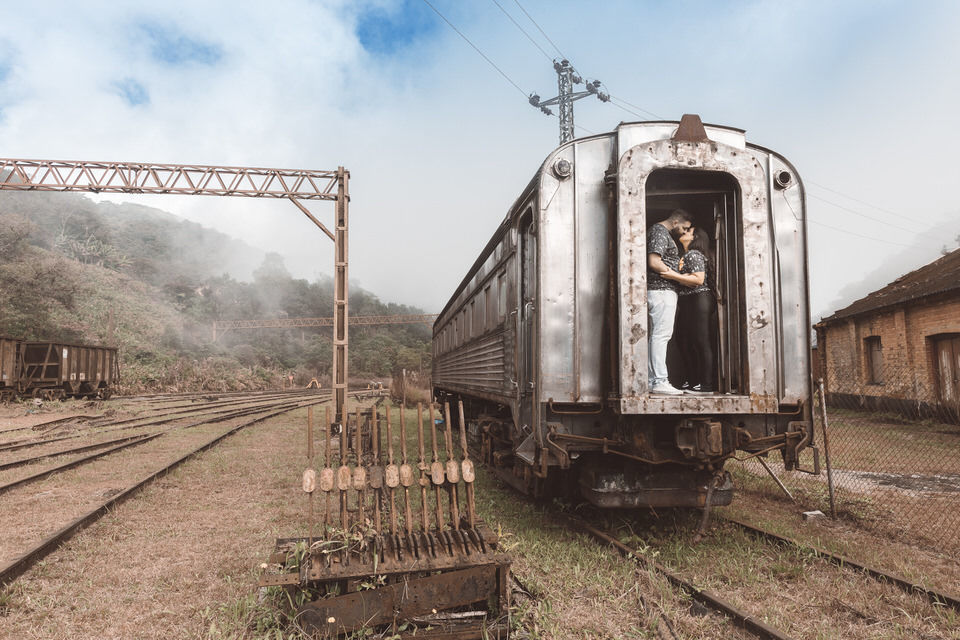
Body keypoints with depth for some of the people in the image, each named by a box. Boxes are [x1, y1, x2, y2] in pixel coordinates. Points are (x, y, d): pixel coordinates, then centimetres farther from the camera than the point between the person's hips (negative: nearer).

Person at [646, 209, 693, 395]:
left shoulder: (663, 232, 22)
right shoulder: (660, 232, -10)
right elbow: (654, 263, -20)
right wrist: (675, 274, -10)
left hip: (661, 291, 11)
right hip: (662, 290, -11)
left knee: (656, 336, 9)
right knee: (661, 334, -12)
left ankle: (652, 380, 11)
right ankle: (660, 381, -12)